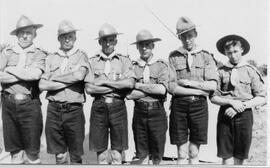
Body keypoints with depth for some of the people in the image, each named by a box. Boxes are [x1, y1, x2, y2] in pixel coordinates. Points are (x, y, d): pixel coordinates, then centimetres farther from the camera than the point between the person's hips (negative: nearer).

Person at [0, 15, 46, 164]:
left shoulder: (39, 54, 2)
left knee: (33, 150, 6)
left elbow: (35, 74, -17)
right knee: (13, 147, 14)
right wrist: (25, 75, -9)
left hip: (30, 103, -2)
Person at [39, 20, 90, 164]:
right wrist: (69, 81, -8)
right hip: (54, 109, 2)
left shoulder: (81, 56, 4)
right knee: (59, 155, 12)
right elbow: (42, 85, 0)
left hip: (74, 109, -2)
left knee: (76, 155, 8)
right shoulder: (51, 58, 11)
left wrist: (55, 78, -5)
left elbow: (80, 75, -17)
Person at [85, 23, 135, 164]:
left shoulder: (124, 61, 7)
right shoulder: (92, 61, 7)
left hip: (118, 106, 0)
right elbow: (89, 88, -5)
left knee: (117, 152, 7)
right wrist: (118, 86, -7)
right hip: (99, 106, 0)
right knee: (101, 152, 8)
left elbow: (130, 83, -10)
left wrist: (104, 81, -9)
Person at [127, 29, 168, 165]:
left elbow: (162, 89, -13)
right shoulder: (133, 66, 5)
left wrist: (139, 85, -8)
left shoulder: (161, 65, 2)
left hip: (157, 112, -1)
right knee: (140, 155, 11)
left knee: (157, 156, 10)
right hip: (139, 112, 1)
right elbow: (129, 94, -6)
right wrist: (153, 89, -10)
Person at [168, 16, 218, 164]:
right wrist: (200, 91, -10)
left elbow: (213, 85, -3)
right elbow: (171, 87, -7)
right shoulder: (173, 57, 3)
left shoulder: (206, 57, 7)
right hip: (179, 105, 0)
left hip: (199, 105, 1)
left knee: (194, 153, 10)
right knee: (181, 153, 7)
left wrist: (189, 82, -10)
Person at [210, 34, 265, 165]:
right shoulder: (221, 71, 3)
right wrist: (232, 102, -13)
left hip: (244, 115, 1)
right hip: (225, 114, 0)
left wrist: (243, 105, -10)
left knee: (239, 156, 8)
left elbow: (261, 98, 2)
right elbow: (213, 97, 0)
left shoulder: (250, 71, 3)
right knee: (226, 156, 1)